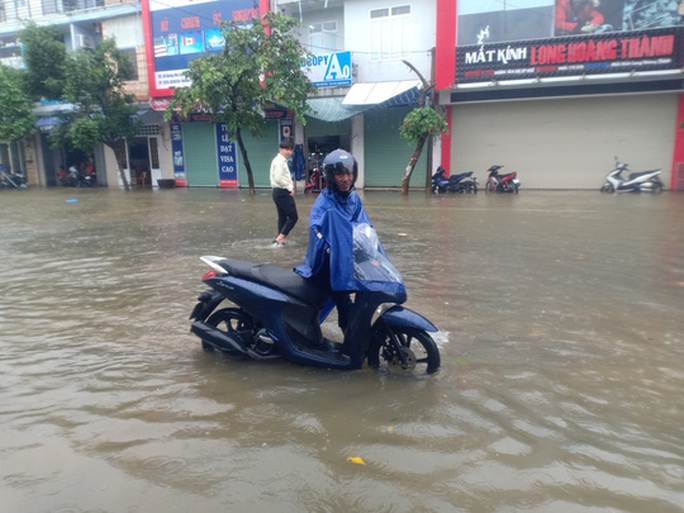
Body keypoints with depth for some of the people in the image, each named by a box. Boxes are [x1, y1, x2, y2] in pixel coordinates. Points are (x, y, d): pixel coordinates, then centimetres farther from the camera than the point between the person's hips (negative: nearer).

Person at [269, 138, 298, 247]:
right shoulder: (280, 161, -16)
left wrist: (290, 184, 7)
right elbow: (278, 178, -25)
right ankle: (279, 239, -6)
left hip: (278, 191, 10)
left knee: (282, 216, 15)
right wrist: (290, 188, -16)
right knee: (293, 217, -6)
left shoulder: (281, 160, 17)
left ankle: (281, 239, 21)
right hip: (282, 192, -10)